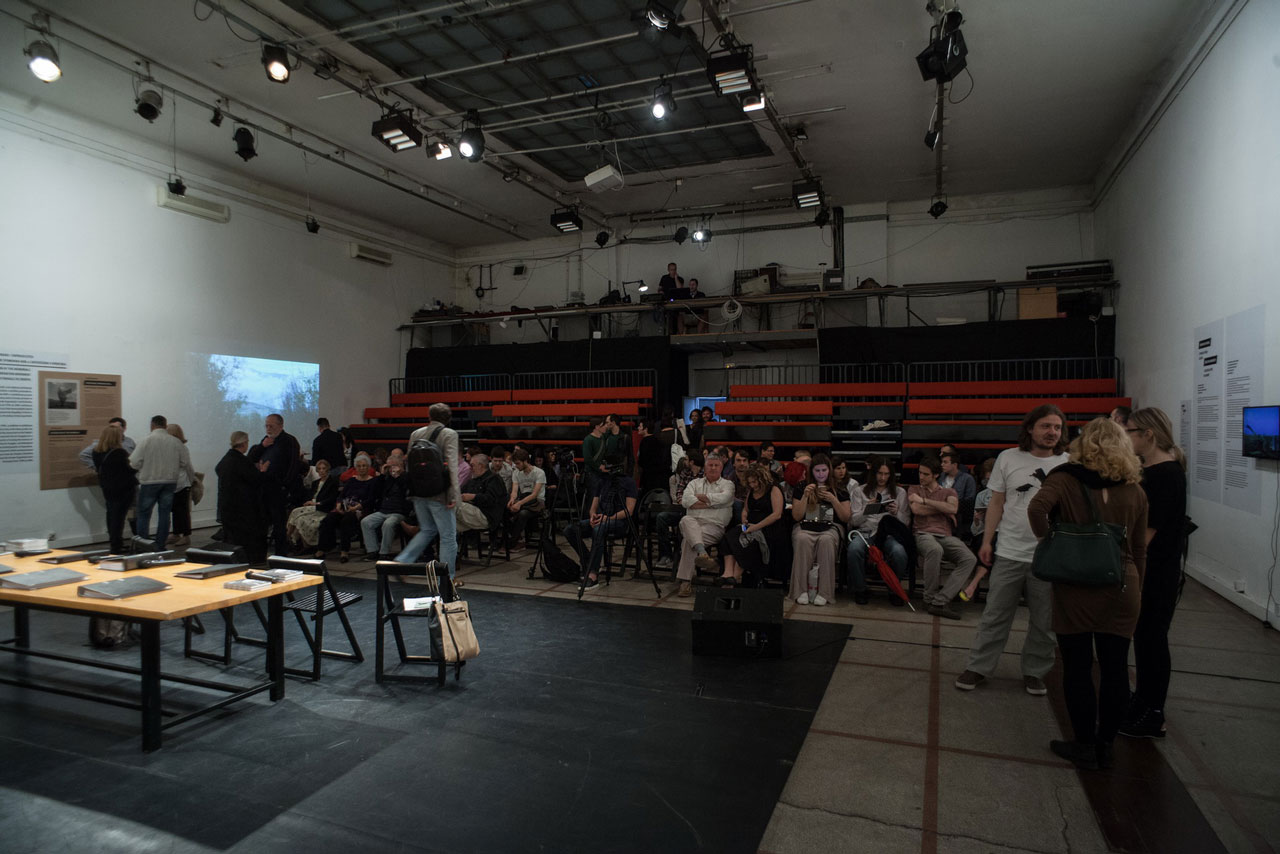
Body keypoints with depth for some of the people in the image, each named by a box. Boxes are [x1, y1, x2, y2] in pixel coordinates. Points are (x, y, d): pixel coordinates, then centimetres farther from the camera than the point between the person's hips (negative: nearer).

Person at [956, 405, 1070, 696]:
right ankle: (978, 667, 18)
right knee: (995, 616, 7)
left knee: (1044, 622, 12)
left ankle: (1034, 672, 29)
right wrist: (987, 540, 2)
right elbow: (997, 503, 5)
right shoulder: (1009, 458, 1)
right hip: (1010, 553, 0)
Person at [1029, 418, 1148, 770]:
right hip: (1122, 587, 4)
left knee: (1077, 668, 7)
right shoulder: (1135, 491, 6)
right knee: (1115, 668, 11)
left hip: (1076, 586, -4)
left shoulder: (1066, 479, -7)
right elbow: (1139, 550, 11)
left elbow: (1037, 508, -26)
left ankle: (1084, 746, 17)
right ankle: (1105, 746, 22)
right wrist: (1137, 591, 20)